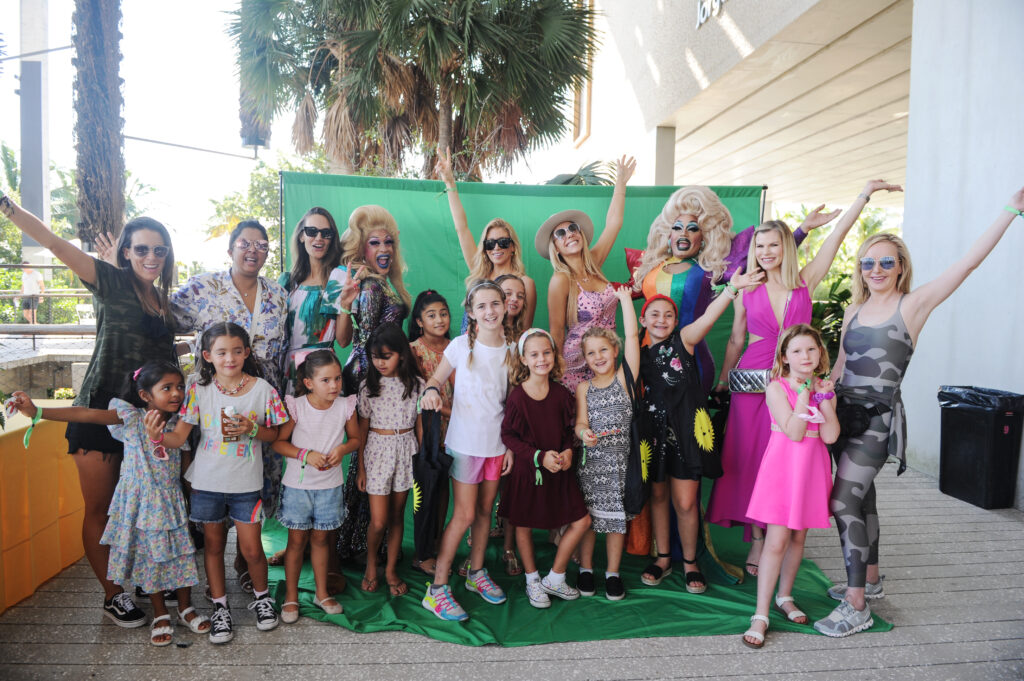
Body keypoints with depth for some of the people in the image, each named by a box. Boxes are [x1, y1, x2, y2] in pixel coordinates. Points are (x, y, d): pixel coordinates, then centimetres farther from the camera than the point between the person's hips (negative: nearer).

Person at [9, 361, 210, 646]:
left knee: (180, 554, 8)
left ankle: (185, 608, 29)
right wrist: (37, 412, -30)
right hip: (140, 502, -2)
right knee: (149, 557, 8)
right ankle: (160, 616, 27)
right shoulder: (132, 419, -13)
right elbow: (88, 414, -22)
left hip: (171, 500, 2)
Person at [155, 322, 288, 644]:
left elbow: (274, 434, 1)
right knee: (213, 544, 14)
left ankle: (261, 596, 31)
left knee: (251, 548, 4)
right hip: (207, 481, 1)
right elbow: (179, 436, -9)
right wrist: (157, 436, -29)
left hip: (246, 484, -1)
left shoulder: (262, 389, -7)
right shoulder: (199, 390, -6)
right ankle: (220, 606, 32)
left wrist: (252, 429, -18)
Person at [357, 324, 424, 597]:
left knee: (397, 515, 11)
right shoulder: (368, 386, -4)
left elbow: (420, 424, 4)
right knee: (378, 521, -3)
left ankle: (391, 570, 27)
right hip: (377, 451, -1)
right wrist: (361, 468, 1)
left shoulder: (416, 384, -2)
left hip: (406, 451, 1)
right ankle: (370, 564, 25)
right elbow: (362, 428, 0)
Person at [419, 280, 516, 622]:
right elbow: (437, 378, 1)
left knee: (485, 510, 14)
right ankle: (437, 588, 8)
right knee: (464, 514, -4)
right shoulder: (461, 346, -9)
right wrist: (431, 390, -23)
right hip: (465, 441, -4)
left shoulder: (511, 348, 2)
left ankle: (476, 573, 33)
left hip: (497, 442, 4)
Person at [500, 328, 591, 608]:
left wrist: (568, 451, -9)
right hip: (526, 469, -4)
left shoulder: (561, 393, -3)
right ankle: (532, 580, 35)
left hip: (558, 469, 4)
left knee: (581, 521, 2)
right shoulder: (517, 397, -15)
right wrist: (540, 456, -19)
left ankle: (555, 578, 21)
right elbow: (507, 436, -12)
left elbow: (568, 429, 9)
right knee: (524, 525, 11)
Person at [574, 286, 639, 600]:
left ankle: (613, 573, 23)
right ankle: (585, 569, 25)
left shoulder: (625, 377, 0)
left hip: (619, 460, -1)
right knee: (586, 517, 7)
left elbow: (632, 335, -6)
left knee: (616, 516, 8)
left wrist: (625, 298, -1)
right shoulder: (583, 388, 5)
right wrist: (584, 433, -25)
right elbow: (580, 422, -1)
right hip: (589, 460, 1)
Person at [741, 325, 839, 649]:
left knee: (798, 537, 15)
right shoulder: (776, 388, -9)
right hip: (783, 466, -5)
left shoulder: (824, 388, 6)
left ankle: (784, 596, 34)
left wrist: (825, 397, -11)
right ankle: (761, 615, 0)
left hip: (812, 470, 5)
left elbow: (830, 436, -6)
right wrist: (804, 392, -16)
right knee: (776, 541, -7)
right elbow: (794, 432, -20)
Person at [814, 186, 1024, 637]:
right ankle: (869, 580, 34)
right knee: (860, 498, 17)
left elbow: (968, 263, -13)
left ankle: (857, 607, -4)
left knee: (843, 502, -12)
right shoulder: (854, 310, 11)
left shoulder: (913, 305, -5)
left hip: (878, 417, -6)